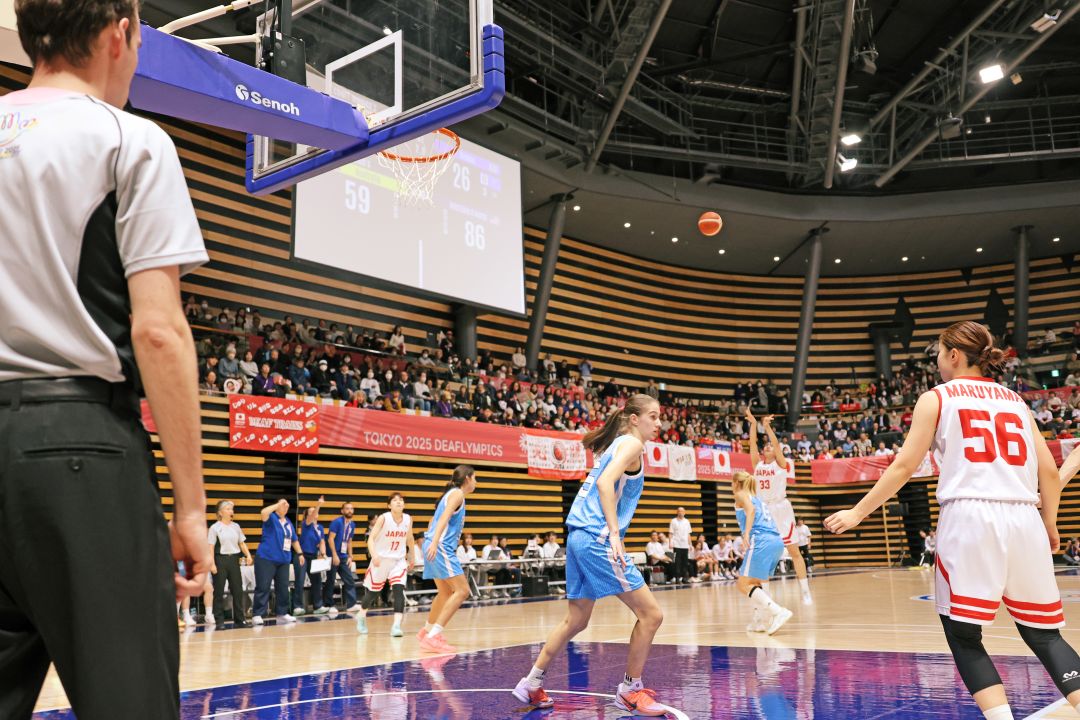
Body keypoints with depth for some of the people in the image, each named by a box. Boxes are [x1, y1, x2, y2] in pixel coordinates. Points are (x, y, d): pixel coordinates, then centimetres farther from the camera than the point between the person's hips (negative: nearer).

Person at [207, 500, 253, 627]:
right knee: (219, 591, 1)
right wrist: (212, 564, -14)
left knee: (238, 589, 5)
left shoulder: (236, 527, 11)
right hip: (220, 559, -4)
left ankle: (239, 619, 12)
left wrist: (248, 555, -3)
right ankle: (219, 620, 7)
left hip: (234, 559, 5)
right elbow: (210, 547, -7)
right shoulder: (215, 527, -3)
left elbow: (242, 543, 13)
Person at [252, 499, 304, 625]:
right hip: (266, 558, -7)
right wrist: (278, 504, -21)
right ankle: (257, 614, -2)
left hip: (283, 560, 7)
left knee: (283, 587, 10)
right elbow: (263, 512, -27)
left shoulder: (288, 522, 16)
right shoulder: (272, 518, -3)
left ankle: (282, 613, 19)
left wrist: (300, 553, 17)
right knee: (263, 587, -7)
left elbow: (294, 540, 23)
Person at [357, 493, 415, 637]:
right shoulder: (383, 518, -15)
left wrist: (411, 558, 19)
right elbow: (371, 538, -20)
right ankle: (361, 616, 40)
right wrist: (374, 555, -36)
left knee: (399, 590, -18)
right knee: (372, 592, 12)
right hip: (380, 560, -2)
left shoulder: (408, 519, -5)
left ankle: (396, 626, -19)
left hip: (399, 560, 2)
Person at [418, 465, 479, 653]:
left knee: (446, 592, 23)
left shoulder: (452, 493, 23)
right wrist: (435, 542, -33)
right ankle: (433, 636, -20)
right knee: (462, 590, -15)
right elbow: (444, 518, -21)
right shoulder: (457, 493, -6)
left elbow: (436, 520, 25)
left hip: (436, 547, 10)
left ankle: (427, 630, 36)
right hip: (441, 547, -10)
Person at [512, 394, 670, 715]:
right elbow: (605, 483, -20)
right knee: (650, 613, -4)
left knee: (576, 620, 19)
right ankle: (630, 690, 8)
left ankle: (532, 684, 25)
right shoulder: (631, 443, -6)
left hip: (581, 537, 10)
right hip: (597, 538, -10)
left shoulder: (615, 444, 22)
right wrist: (614, 534, -25)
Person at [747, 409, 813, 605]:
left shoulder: (780, 463, 2)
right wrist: (753, 424, 0)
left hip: (781, 508, -4)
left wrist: (767, 426, -15)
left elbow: (776, 444, -11)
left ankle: (806, 592, -1)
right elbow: (752, 443, 4)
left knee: (794, 551, -3)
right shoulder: (757, 464, 12)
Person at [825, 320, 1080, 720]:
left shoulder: (936, 398, 7)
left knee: (963, 635, 7)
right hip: (1023, 519, 4)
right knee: (1043, 634, 14)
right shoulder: (1015, 400, 18)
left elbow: (903, 467, 3)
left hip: (969, 518, -4)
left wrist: (857, 512, 10)